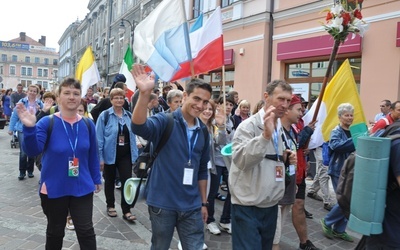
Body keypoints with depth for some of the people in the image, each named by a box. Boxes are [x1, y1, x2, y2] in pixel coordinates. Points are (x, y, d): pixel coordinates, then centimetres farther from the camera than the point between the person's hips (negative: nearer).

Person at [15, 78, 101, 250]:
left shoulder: (88, 124, -2)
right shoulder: (47, 122, -10)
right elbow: (32, 150, -22)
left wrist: (96, 179, 10)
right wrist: (30, 128, -38)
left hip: (82, 188, 1)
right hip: (54, 189, -1)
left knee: (86, 230, 5)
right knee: (55, 231, 18)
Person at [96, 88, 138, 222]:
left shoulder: (129, 115, 3)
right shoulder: (104, 115, -9)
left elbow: (132, 136, 7)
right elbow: (99, 138, -9)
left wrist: (134, 154, 5)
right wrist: (100, 157, -12)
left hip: (125, 155, 3)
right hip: (110, 155, -2)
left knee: (127, 181, -2)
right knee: (110, 181, 14)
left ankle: (126, 211, 7)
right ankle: (110, 206, 33)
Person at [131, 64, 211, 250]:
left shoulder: (203, 131, 6)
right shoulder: (165, 121, -11)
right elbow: (139, 127, -32)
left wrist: (203, 202, 14)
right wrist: (144, 94, -47)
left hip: (192, 206, 4)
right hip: (163, 203, -4)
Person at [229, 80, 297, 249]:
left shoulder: (280, 128, 10)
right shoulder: (249, 125, -15)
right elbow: (240, 160, -31)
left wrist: (285, 159, 3)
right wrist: (265, 135, -39)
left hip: (271, 205, 8)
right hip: (248, 207, -8)